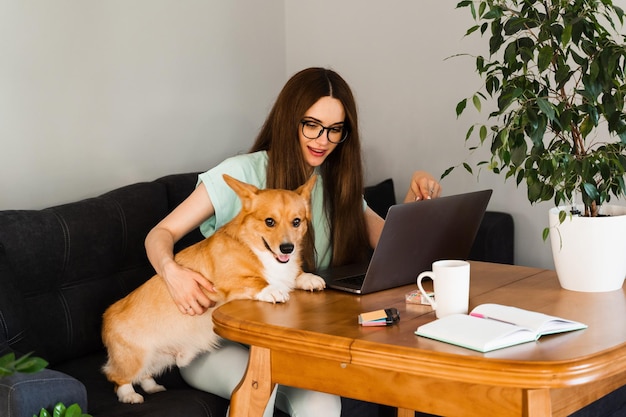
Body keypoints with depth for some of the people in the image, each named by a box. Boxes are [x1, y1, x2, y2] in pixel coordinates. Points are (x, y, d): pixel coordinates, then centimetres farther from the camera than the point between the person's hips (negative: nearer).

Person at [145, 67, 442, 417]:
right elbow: (161, 234, -8)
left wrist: (416, 197, -13)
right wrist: (173, 272, -30)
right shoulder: (243, 173, -8)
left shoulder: (337, 186, 9)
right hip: (216, 339, -3)